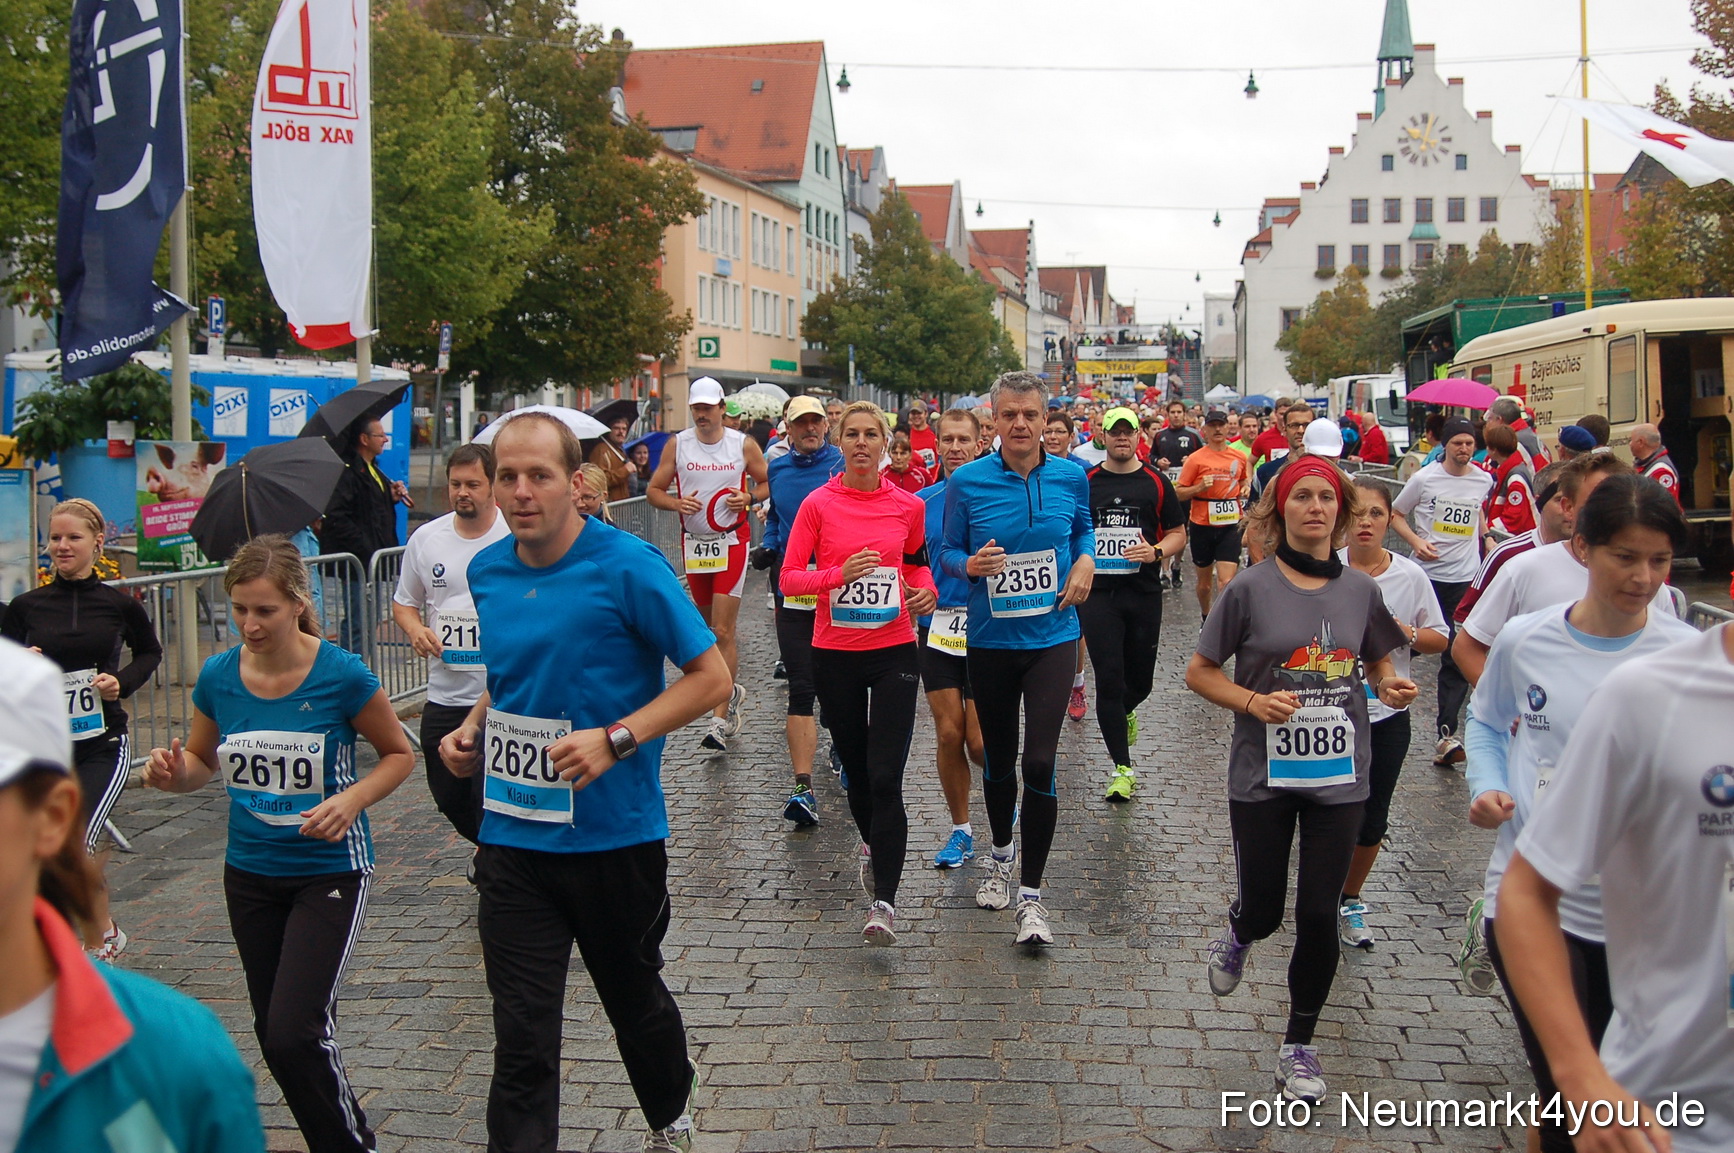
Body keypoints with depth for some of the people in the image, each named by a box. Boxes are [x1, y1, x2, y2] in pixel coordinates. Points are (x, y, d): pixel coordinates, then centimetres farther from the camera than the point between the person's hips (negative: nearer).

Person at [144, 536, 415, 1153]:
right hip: (250, 872, 5)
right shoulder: (217, 677, -5)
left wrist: (351, 800, -21)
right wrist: (173, 774, -13)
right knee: (273, 1033, 13)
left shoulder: (341, 675, -17)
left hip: (330, 871, -5)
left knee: (294, 1031, -14)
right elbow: (201, 763, 10)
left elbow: (399, 754, -4)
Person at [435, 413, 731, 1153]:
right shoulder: (487, 573, 3)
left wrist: (615, 740, -23)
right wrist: (473, 726, 2)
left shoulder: (627, 566, -15)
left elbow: (712, 677, -13)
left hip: (615, 836, -3)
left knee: (634, 995, 20)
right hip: (512, 839, 3)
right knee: (521, 1036, -1)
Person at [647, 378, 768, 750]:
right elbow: (654, 490, 7)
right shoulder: (677, 445, 3)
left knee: (723, 631, -10)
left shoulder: (743, 445, -1)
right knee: (710, 625, 14)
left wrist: (748, 499, -12)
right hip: (693, 542, 3)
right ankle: (733, 690, 37)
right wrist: (677, 503, -13)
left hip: (731, 543, -3)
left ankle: (721, 719, -9)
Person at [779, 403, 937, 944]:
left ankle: (884, 902, -9)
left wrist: (926, 590, -2)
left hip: (894, 650, -1)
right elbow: (789, 577, -4)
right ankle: (873, 844, 45)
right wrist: (840, 573, -20)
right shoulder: (818, 504, -3)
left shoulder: (908, 505, 2)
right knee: (856, 769, 15)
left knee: (885, 778, -11)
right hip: (835, 652, 1)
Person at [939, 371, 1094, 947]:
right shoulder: (967, 482, -6)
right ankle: (1001, 856, 43)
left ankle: (1031, 894, 1)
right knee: (998, 759, 15)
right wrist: (970, 565, -19)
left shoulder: (1071, 477, -1)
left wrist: (1085, 561, -3)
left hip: (1052, 637, 0)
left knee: (1040, 763, -10)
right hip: (990, 639, 1)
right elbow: (948, 552, 3)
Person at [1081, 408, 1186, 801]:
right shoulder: (1085, 483, 5)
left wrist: (1155, 552, -12)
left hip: (1144, 593, 1)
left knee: (1140, 680, 9)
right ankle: (1123, 768, -1)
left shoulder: (1156, 483, 5)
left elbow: (1178, 533, 8)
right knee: (1109, 678, -7)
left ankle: (1124, 712, 46)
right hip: (1097, 592, -1)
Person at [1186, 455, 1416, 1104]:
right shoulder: (1251, 589, -8)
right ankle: (1238, 938, 46)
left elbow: (1378, 663, 16)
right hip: (1263, 777, -2)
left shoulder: (1360, 589, 1)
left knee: (1319, 914, 3)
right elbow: (1199, 672, -3)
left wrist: (1390, 687, -6)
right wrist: (1254, 701, -20)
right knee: (1262, 911, 7)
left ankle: (1299, 1047, 21)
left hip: (1339, 776, 2)